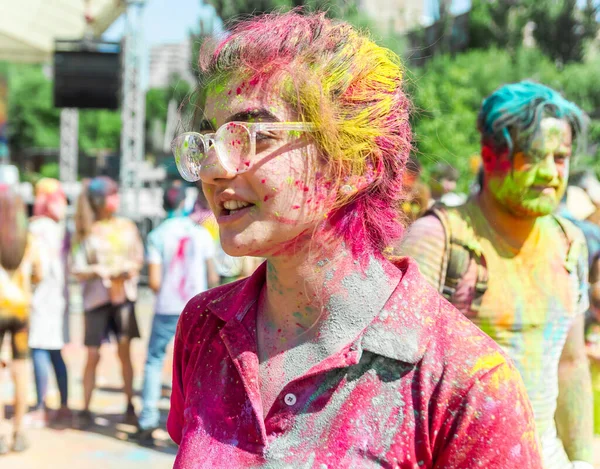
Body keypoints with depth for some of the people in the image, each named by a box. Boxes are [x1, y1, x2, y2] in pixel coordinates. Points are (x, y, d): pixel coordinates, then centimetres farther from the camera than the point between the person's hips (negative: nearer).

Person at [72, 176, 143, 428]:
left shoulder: (127, 226, 6)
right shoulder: (87, 232, 0)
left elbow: (139, 258, 9)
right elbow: (78, 270, -4)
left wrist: (131, 268, -12)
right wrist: (99, 271, -21)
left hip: (124, 295, 1)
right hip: (97, 297, -1)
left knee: (125, 349, -4)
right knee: (93, 355, 1)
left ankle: (130, 406, 5)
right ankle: (85, 409, 11)